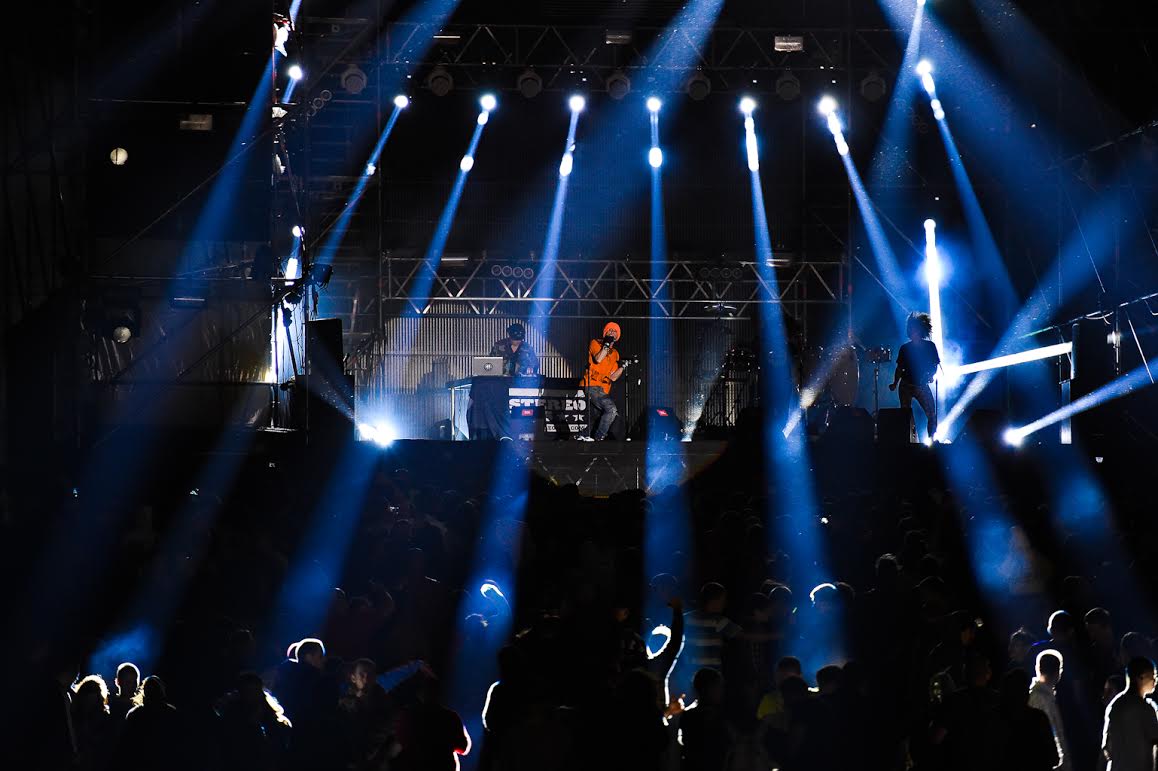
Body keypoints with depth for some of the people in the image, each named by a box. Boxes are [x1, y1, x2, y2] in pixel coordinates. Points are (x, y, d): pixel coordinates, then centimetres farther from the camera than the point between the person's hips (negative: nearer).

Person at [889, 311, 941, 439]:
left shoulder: (930, 346, 3)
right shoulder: (905, 348, 6)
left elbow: (935, 365, 7)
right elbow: (899, 368, 10)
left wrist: (931, 375, -12)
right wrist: (895, 383, 1)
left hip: (922, 385, -1)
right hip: (906, 386, 1)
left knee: (931, 415, -8)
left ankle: (932, 438, -1)